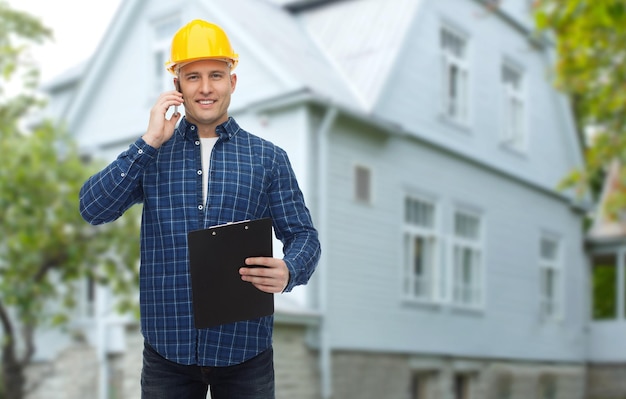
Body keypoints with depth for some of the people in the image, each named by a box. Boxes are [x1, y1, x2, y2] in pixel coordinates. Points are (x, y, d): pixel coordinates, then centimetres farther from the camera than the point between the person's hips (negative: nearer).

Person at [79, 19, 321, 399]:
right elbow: (94, 210, -4)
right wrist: (150, 142, -12)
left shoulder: (269, 158, 3)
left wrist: (288, 271, -20)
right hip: (167, 348, 1)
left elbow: (302, 234, 2)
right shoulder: (151, 154, 6)